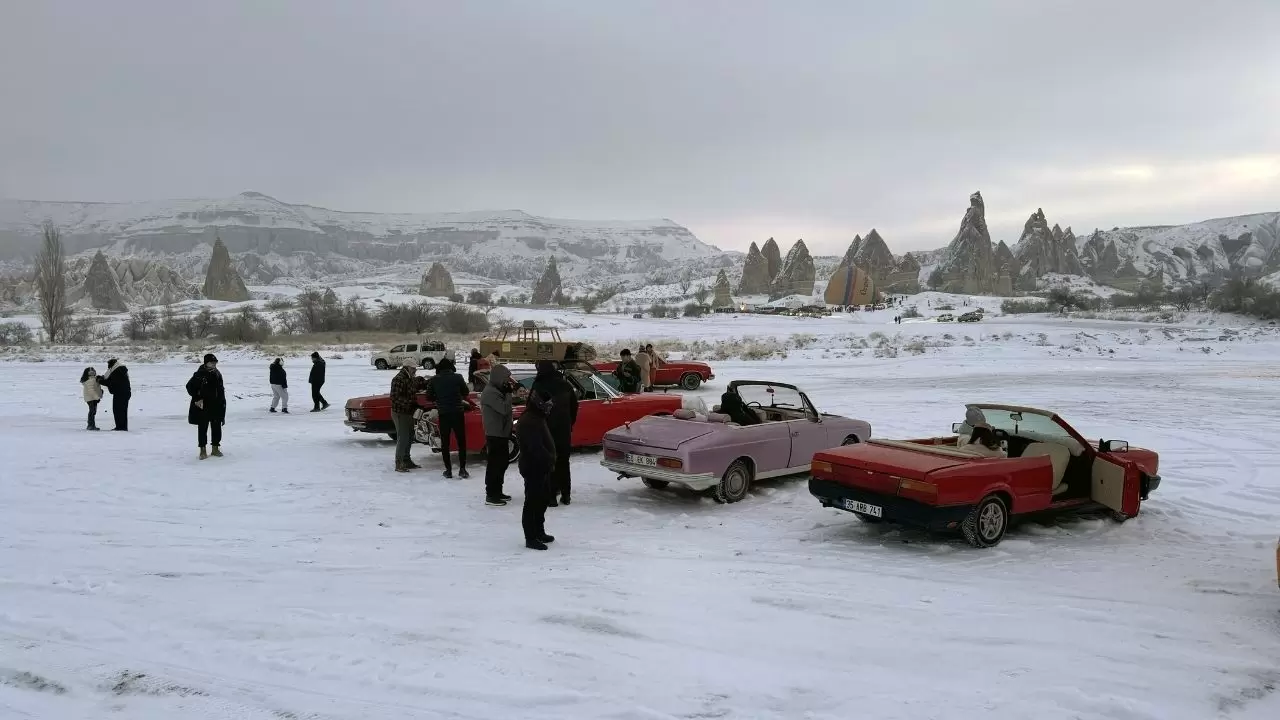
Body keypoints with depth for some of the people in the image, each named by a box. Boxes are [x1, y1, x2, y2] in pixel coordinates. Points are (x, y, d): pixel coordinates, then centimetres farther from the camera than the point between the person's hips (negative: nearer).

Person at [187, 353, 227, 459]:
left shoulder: (217, 375, 7)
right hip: (202, 407, -5)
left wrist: (222, 402, 11)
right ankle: (202, 450, 10)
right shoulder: (199, 375, -10)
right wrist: (197, 399, -11)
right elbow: (189, 386, -6)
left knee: (217, 427, 9)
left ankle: (215, 448, 21)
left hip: (216, 406, 5)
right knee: (202, 428, 2)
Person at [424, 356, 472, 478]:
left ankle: (448, 470, 9)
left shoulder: (434, 380, -2)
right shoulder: (457, 377, -5)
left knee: (445, 442, 10)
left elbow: (429, 396, 3)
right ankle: (462, 469, 3)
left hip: (443, 414, 1)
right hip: (457, 413, -1)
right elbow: (466, 392, 4)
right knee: (461, 441, 8)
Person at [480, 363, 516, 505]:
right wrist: (509, 393, -16)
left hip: (501, 433, 10)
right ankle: (491, 495, 1)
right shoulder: (490, 392, -18)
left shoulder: (497, 390, 14)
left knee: (502, 462, 16)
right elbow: (504, 409, -24)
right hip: (495, 434, -10)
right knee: (495, 464, -5)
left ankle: (497, 491, 26)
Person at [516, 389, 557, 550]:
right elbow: (536, 448, -26)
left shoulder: (538, 418, 14)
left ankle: (539, 532, 31)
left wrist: (550, 459, 8)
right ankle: (531, 538, 3)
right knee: (533, 502, -4)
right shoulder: (528, 422, -20)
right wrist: (550, 459, -17)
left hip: (542, 468, 11)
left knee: (543, 500, 19)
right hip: (533, 469, -11)